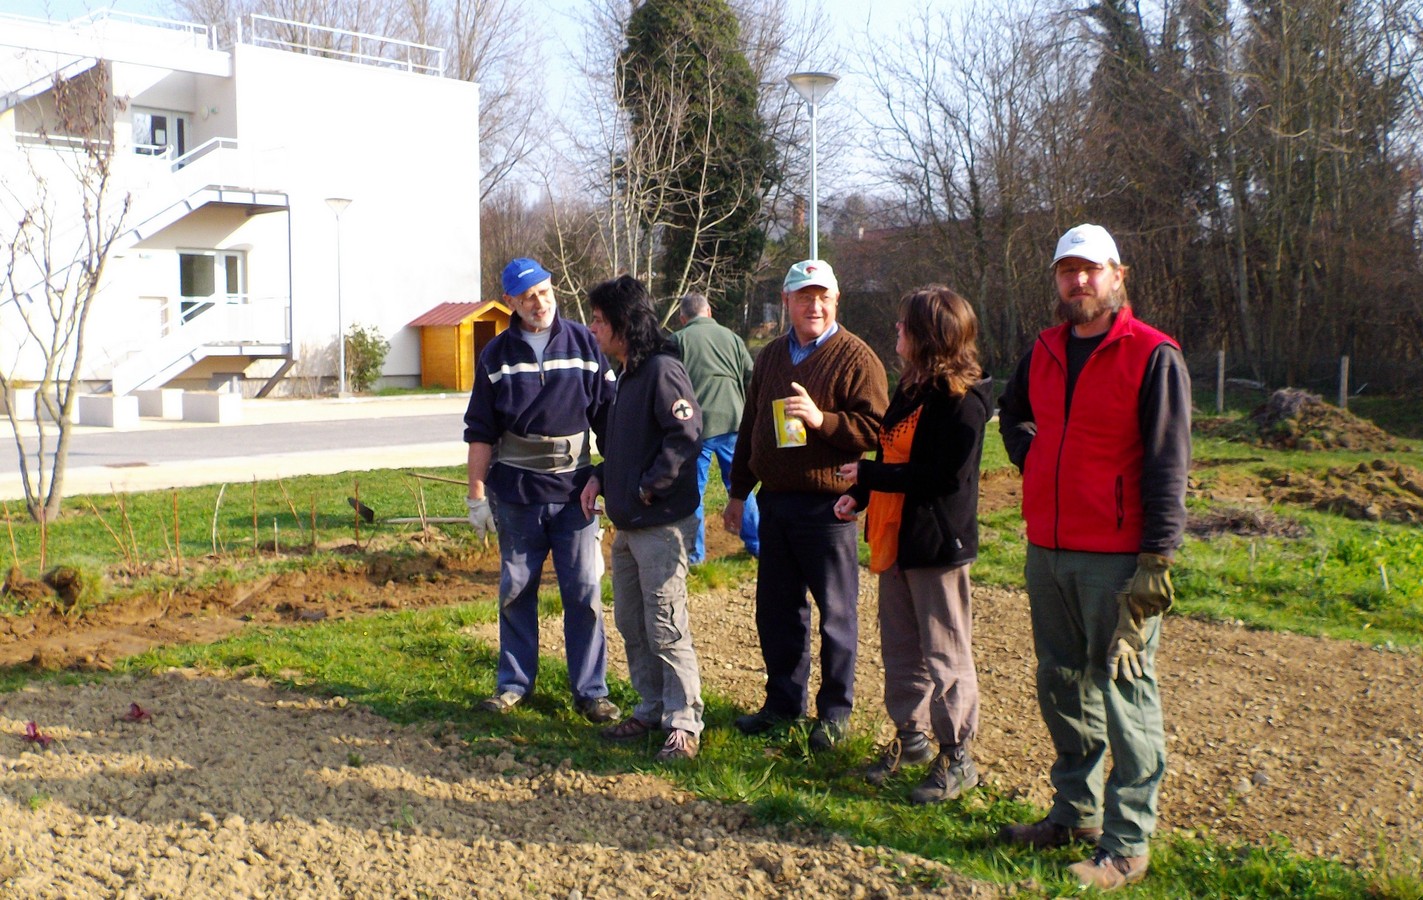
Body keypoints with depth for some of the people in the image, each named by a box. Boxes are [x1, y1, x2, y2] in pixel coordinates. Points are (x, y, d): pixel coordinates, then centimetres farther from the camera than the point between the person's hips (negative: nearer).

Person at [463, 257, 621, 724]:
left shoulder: (583, 343, 2)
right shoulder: (497, 356, 4)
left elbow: (609, 416, 5)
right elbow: (480, 432, 5)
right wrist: (477, 495, 1)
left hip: (573, 491, -1)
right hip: (515, 493, 1)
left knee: (584, 592, 0)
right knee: (516, 590, 10)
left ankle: (591, 691, 10)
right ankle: (514, 683, 23)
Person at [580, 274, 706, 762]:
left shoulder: (662, 370, -15)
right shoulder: (626, 374, 16)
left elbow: (686, 434, -24)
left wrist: (648, 487, -19)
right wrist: (600, 478, 8)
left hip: (661, 525, -10)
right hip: (626, 525, 10)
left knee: (666, 629, -5)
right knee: (631, 624, 15)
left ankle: (683, 723, 5)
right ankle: (652, 709, 28)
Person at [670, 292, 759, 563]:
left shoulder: (678, 340, 0)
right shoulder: (731, 337, 9)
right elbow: (751, 380, 9)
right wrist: (748, 418, 22)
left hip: (696, 425, -3)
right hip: (732, 421, 3)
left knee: (693, 489, 6)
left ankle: (695, 552, 10)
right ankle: (756, 543, 20)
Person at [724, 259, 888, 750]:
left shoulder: (855, 358, -6)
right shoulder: (771, 356, 14)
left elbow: (876, 428, -13)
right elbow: (749, 426, 20)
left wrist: (822, 419, -25)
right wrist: (738, 492, 19)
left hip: (828, 504, -6)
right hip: (775, 501, 6)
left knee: (835, 612, 4)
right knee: (776, 608, 13)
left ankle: (835, 711, 16)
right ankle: (783, 701, 27)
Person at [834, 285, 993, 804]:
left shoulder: (962, 401, -17)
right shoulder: (909, 391, 12)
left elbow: (945, 476, -23)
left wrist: (868, 475, -19)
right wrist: (859, 497, 1)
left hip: (936, 544, -9)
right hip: (894, 538, 9)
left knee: (944, 654, 1)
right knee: (899, 646, 17)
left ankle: (957, 756, 13)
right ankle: (909, 736, 31)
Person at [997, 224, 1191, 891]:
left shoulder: (1152, 355, -8)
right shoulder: (1044, 351, 11)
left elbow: (1167, 464, -11)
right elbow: (1012, 411, 32)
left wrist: (1157, 559, -16)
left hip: (1116, 559, -7)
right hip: (1046, 551, 7)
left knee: (1126, 696, -1)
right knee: (1062, 686, 14)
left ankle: (1126, 842, 8)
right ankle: (1075, 812, 28)